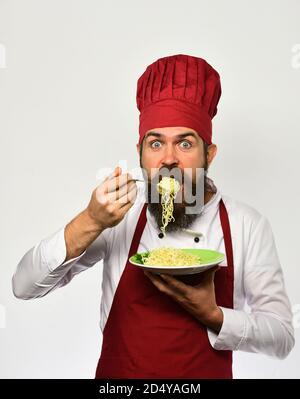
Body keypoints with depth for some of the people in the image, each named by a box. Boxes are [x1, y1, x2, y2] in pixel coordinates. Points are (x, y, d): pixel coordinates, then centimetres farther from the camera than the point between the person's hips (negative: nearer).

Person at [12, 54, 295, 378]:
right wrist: (91, 223, -31)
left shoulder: (247, 225, -15)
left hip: (208, 372, 0)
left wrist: (211, 315, -27)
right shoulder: (119, 214, -14)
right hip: (118, 374, 1)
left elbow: (282, 338, -10)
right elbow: (24, 286, -17)